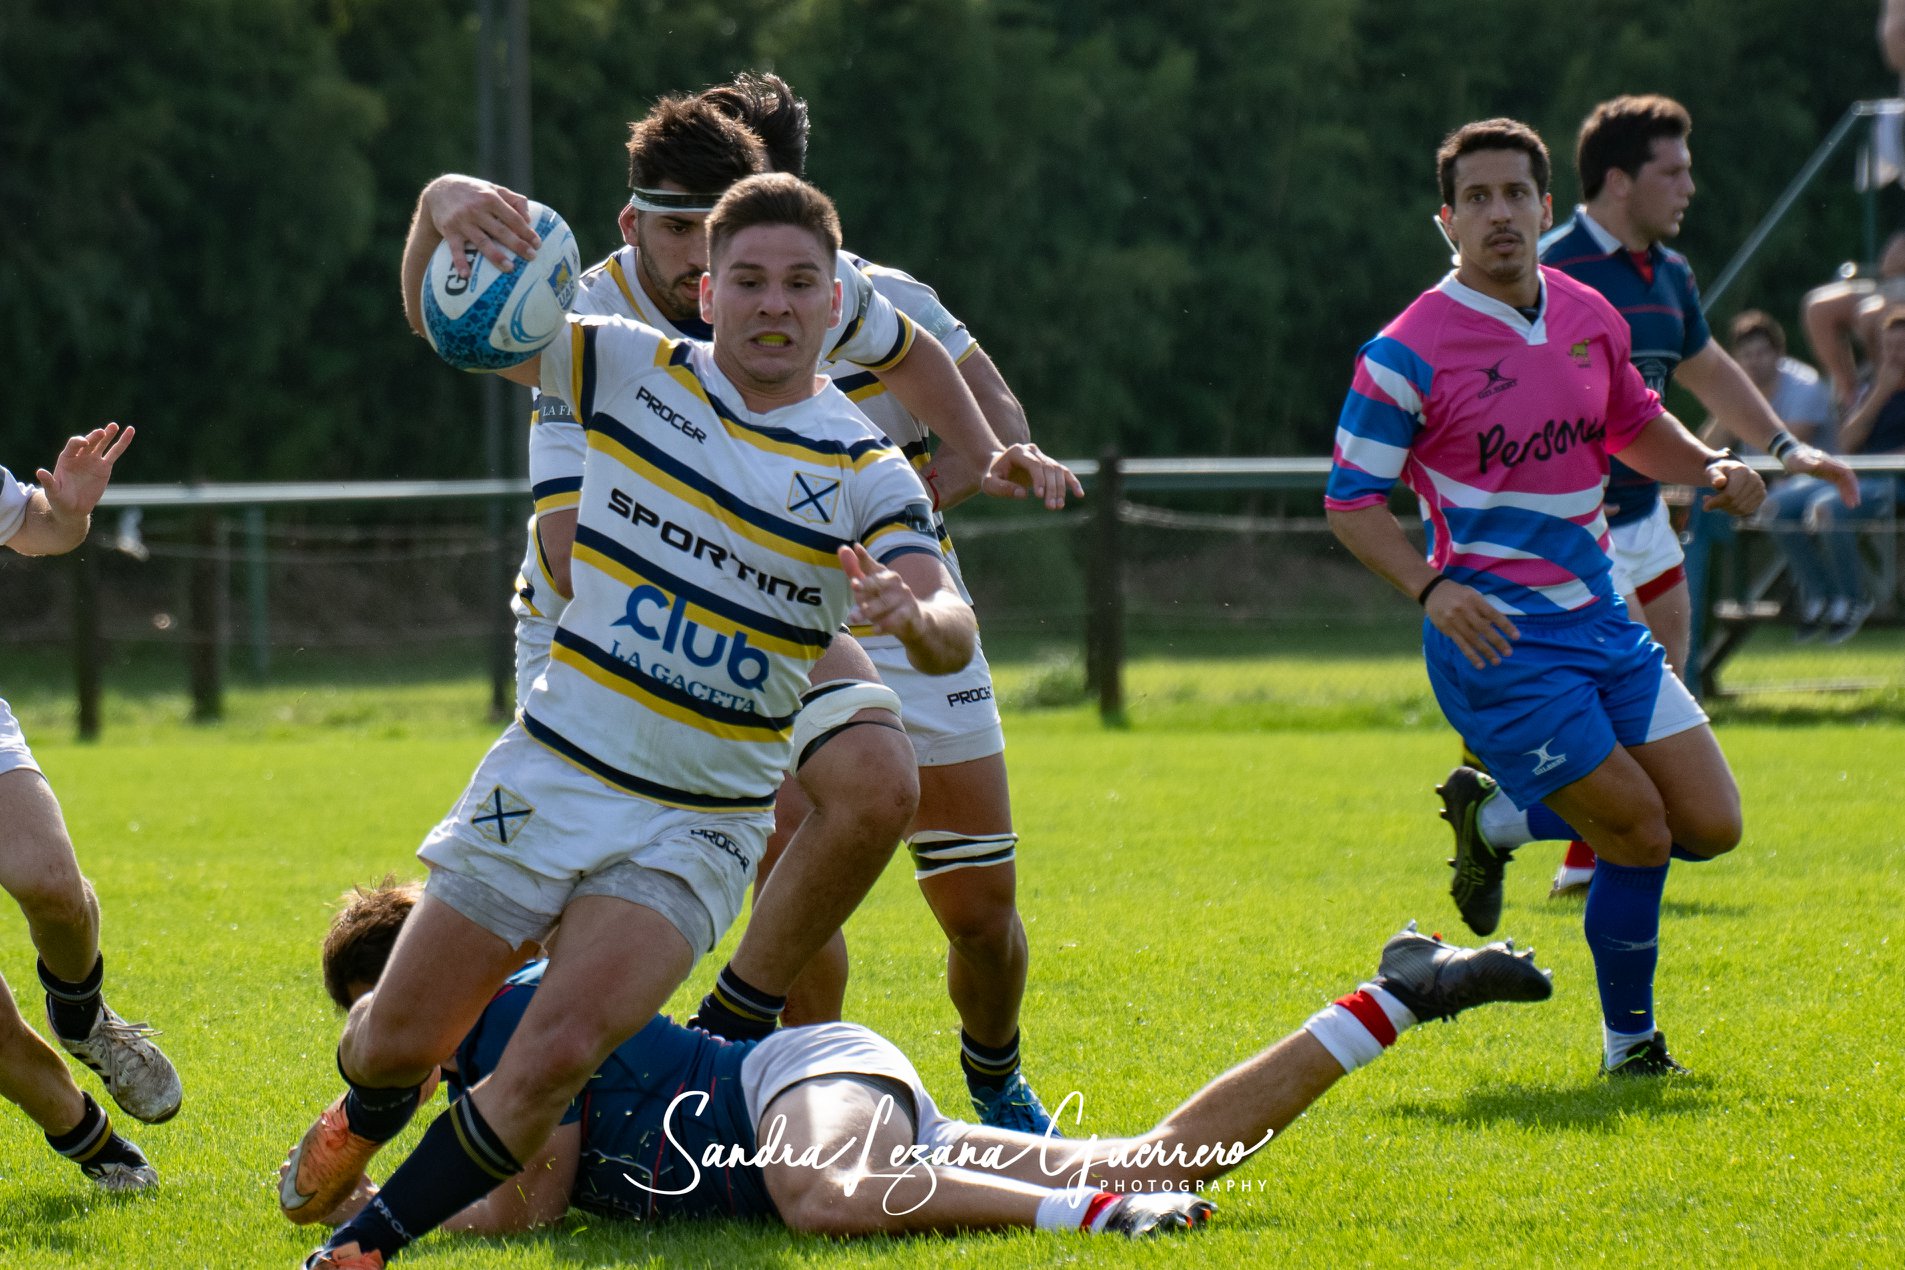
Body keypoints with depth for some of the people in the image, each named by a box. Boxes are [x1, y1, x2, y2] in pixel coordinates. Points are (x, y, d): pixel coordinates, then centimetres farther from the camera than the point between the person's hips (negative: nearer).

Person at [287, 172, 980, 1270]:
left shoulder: (865, 470, -7)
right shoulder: (635, 370, 0)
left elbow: (955, 633, -19)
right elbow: (441, 314, 4)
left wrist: (914, 615, -44)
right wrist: (440, 209, -18)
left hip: (695, 828, -2)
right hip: (550, 773, 2)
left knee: (558, 1054, -21)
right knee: (398, 1043, 5)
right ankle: (365, 1120, 44)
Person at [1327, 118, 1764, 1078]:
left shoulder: (1592, 317, 7)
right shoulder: (1408, 352, -12)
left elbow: (1633, 427, 24)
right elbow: (1351, 502, -8)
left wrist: (1710, 469, 3)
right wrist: (1432, 591, -23)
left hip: (1597, 618, 7)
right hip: (1495, 636, -7)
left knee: (1710, 824, 1)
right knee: (1640, 833, -13)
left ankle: (1497, 815, 22)